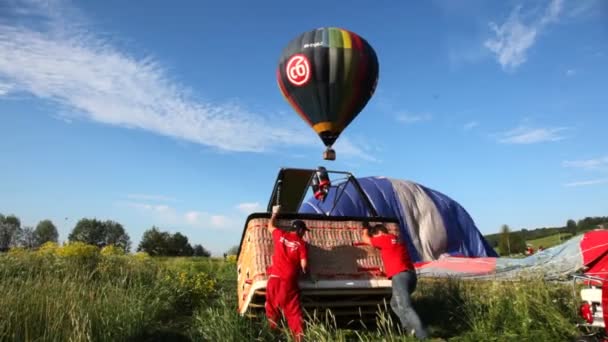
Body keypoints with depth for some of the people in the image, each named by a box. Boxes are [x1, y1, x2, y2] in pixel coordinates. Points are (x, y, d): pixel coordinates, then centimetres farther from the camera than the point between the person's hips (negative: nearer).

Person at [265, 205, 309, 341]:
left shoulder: (280, 235, 7)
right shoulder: (302, 244, 0)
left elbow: (270, 226, 27)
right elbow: (304, 265, -5)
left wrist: (274, 213, 42)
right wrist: (303, 270, 18)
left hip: (274, 277, 2)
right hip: (289, 280, -2)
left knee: (272, 307, 17)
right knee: (293, 310, 3)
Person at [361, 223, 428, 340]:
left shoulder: (384, 239, 0)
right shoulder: (395, 239, 22)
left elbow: (365, 239, 11)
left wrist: (365, 229, 30)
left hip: (400, 276, -9)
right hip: (411, 275, 9)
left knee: (405, 307, -11)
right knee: (395, 303, 20)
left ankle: (422, 334, -18)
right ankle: (410, 329, 12)